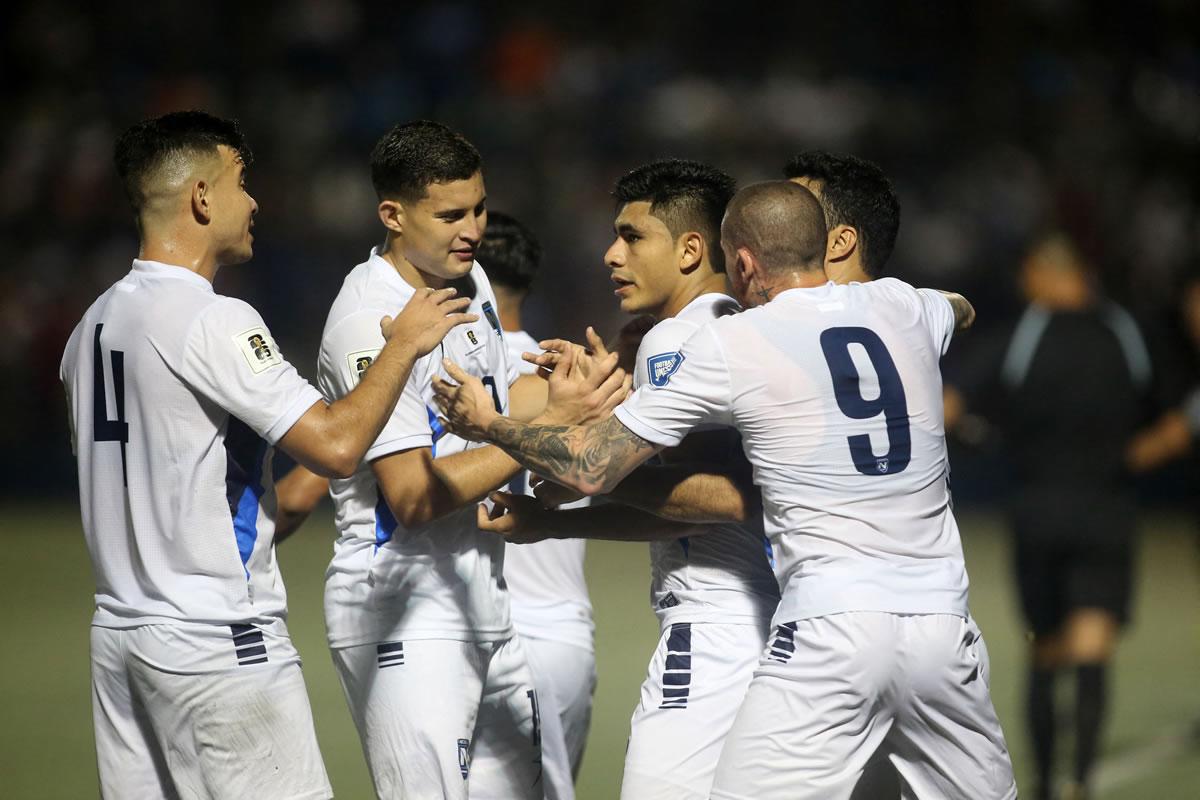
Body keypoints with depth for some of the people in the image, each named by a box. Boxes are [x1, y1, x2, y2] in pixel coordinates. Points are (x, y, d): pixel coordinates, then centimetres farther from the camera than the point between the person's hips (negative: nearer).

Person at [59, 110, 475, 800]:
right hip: (218, 639, -9)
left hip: (120, 632, 9)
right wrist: (403, 345, -7)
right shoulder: (214, 322, -15)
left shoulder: (94, 324, 13)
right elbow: (336, 446, -20)